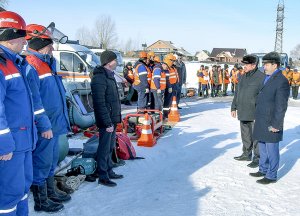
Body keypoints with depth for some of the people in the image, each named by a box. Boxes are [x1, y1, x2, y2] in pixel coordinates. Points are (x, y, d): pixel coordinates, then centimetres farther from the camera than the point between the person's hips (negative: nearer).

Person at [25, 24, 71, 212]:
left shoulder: (47, 63, 15)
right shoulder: (30, 66, -16)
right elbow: (34, 101, -22)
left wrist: (61, 120, 19)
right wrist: (44, 125, -22)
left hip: (54, 124, 10)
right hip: (44, 127, -10)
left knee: (52, 161, 20)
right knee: (42, 163, 1)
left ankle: (51, 191, 35)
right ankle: (41, 201, 15)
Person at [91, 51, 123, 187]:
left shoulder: (109, 76, 15)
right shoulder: (99, 78, -18)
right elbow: (100, 103, -23)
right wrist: (107, 123, -23)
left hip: (112, 119, 10)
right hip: (106, 121, -10)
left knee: (110, 147, 18)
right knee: (104, 148, -1)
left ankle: (109, 172, 30)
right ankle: (103, 177, 9)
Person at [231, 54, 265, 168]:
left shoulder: (261, 78, -13)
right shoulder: (243, 77, 12)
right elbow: (236, 93, 19)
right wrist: (234, 107, 17)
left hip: (255, 114, -7)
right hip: (243, 113, 8)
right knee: (245, 135, 18)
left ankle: (257, 158, 12)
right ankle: (246, 154, 33)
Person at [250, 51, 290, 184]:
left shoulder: (281, 81, -16)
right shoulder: (267, 78, 13)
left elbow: (281, 106, -18)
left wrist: (276, 124, -18)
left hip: (271, 124, -9)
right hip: (261, 122, 9)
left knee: (271, 150, 2)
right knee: (263, 148, 19)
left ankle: (271, 176, 13)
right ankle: (263, 170, 33)